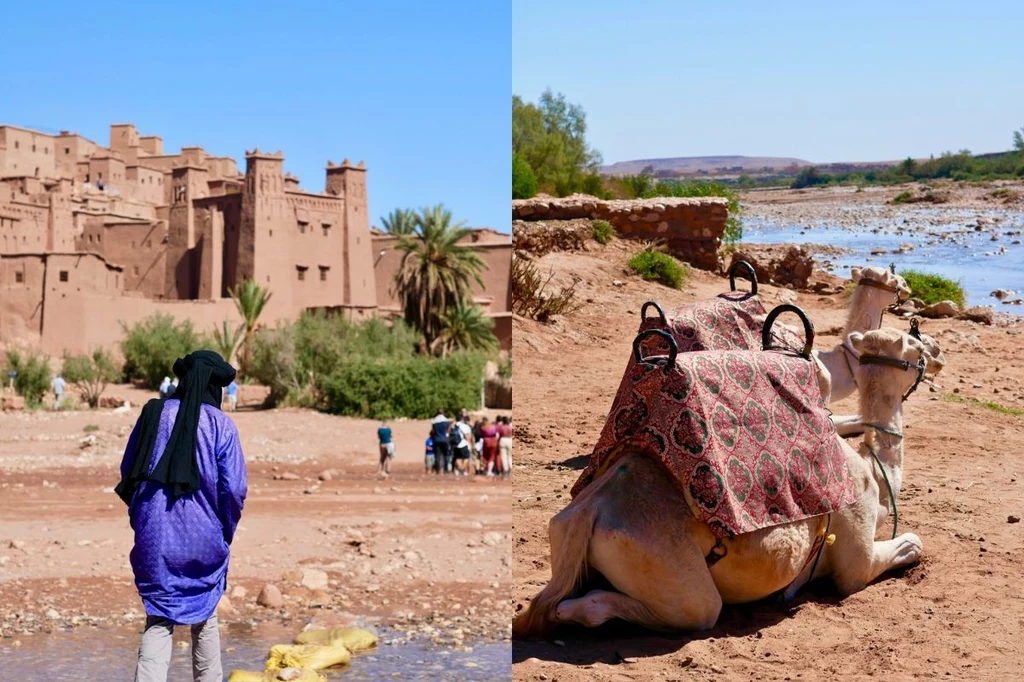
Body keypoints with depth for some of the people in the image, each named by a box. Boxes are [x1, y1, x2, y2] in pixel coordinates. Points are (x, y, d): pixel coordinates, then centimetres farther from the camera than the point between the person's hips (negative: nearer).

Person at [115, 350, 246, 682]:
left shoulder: (153, 414, 2)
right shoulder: (221, 424, -7)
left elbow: (127, 477, 8)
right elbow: (234, 490, -10)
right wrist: (225, 535, 7)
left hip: (154, 538, 2)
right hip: (204, 540, -1)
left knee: (159, 621, 6)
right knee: (204, 620, 17)